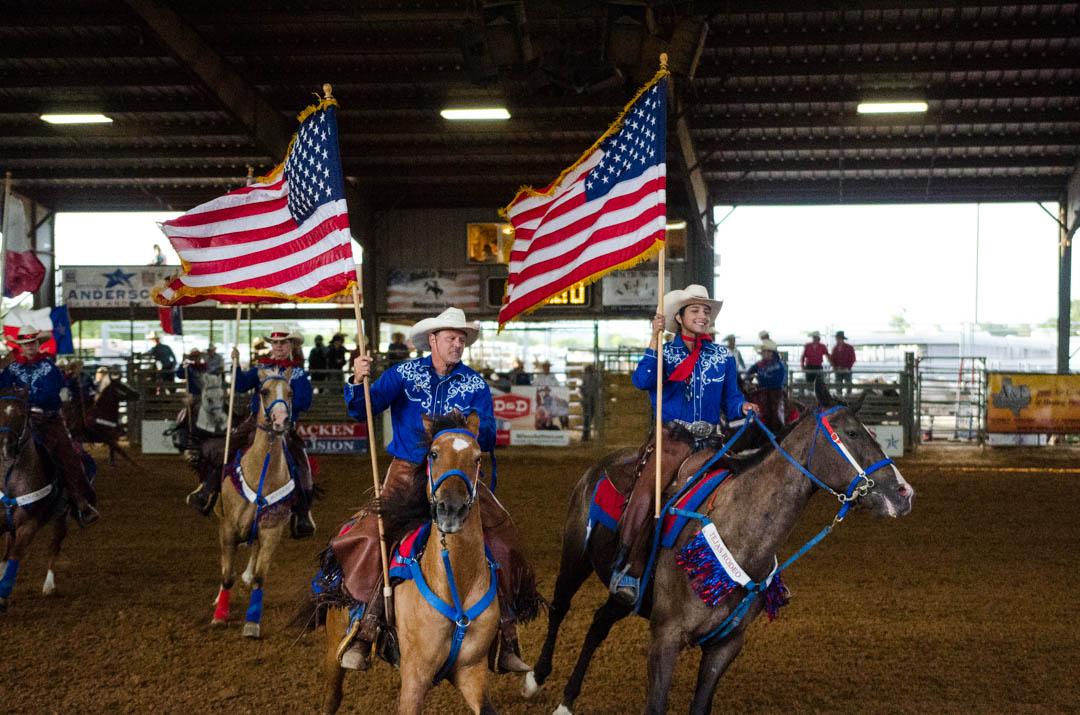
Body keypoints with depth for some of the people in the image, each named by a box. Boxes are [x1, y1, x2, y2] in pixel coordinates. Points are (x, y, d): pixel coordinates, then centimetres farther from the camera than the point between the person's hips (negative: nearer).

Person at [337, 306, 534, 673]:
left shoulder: (475, 385, 4)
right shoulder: (403, 374, 1)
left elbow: (488, 438, -3)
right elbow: (362, 410, -6)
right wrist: (358, 382, -25)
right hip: (407, 473, -1)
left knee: (502, 542, -11)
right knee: (372, 538, -22)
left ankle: (507, 641, 1)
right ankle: (362, 630, -8)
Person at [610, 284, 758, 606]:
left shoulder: (722, 357, 14)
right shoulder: (665, 352, 7)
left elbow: (730, 401, 14)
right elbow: (642, 381, -13)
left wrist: (744, 407, -9)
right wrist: (655, 339, -15)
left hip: (709, 438, 3)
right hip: (673, 435, -3)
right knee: (648, 487, -26)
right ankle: (627, 570, -28)